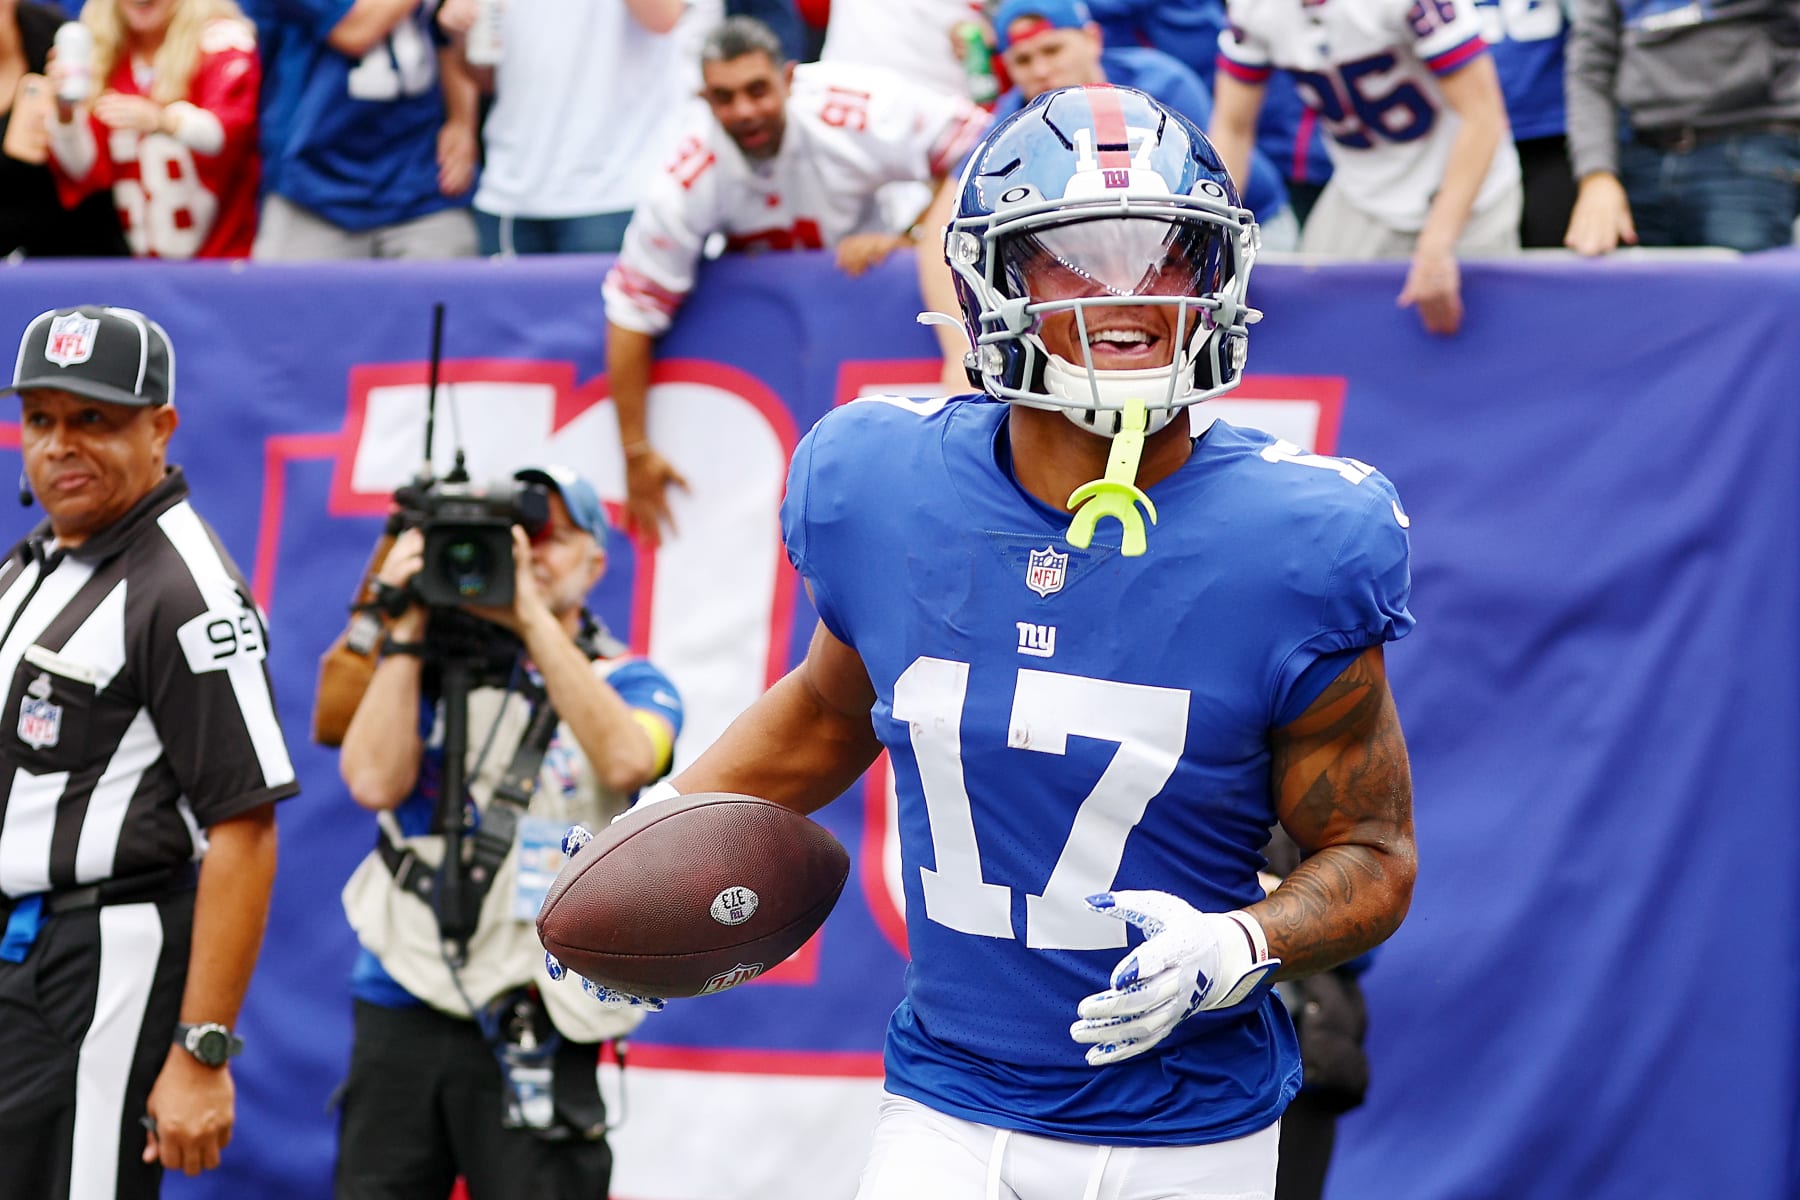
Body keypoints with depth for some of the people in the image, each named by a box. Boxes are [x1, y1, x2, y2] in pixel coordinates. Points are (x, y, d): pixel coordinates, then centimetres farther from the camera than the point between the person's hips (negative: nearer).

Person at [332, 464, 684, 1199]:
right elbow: (374, 780, -4)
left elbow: (627, 760, -16)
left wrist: (531, 617, -16)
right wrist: (409, 627, -4)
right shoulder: (438, 668, 12)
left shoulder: (628, 684, 7)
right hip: (400, 1011, 2)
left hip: (530, 1031, -2)